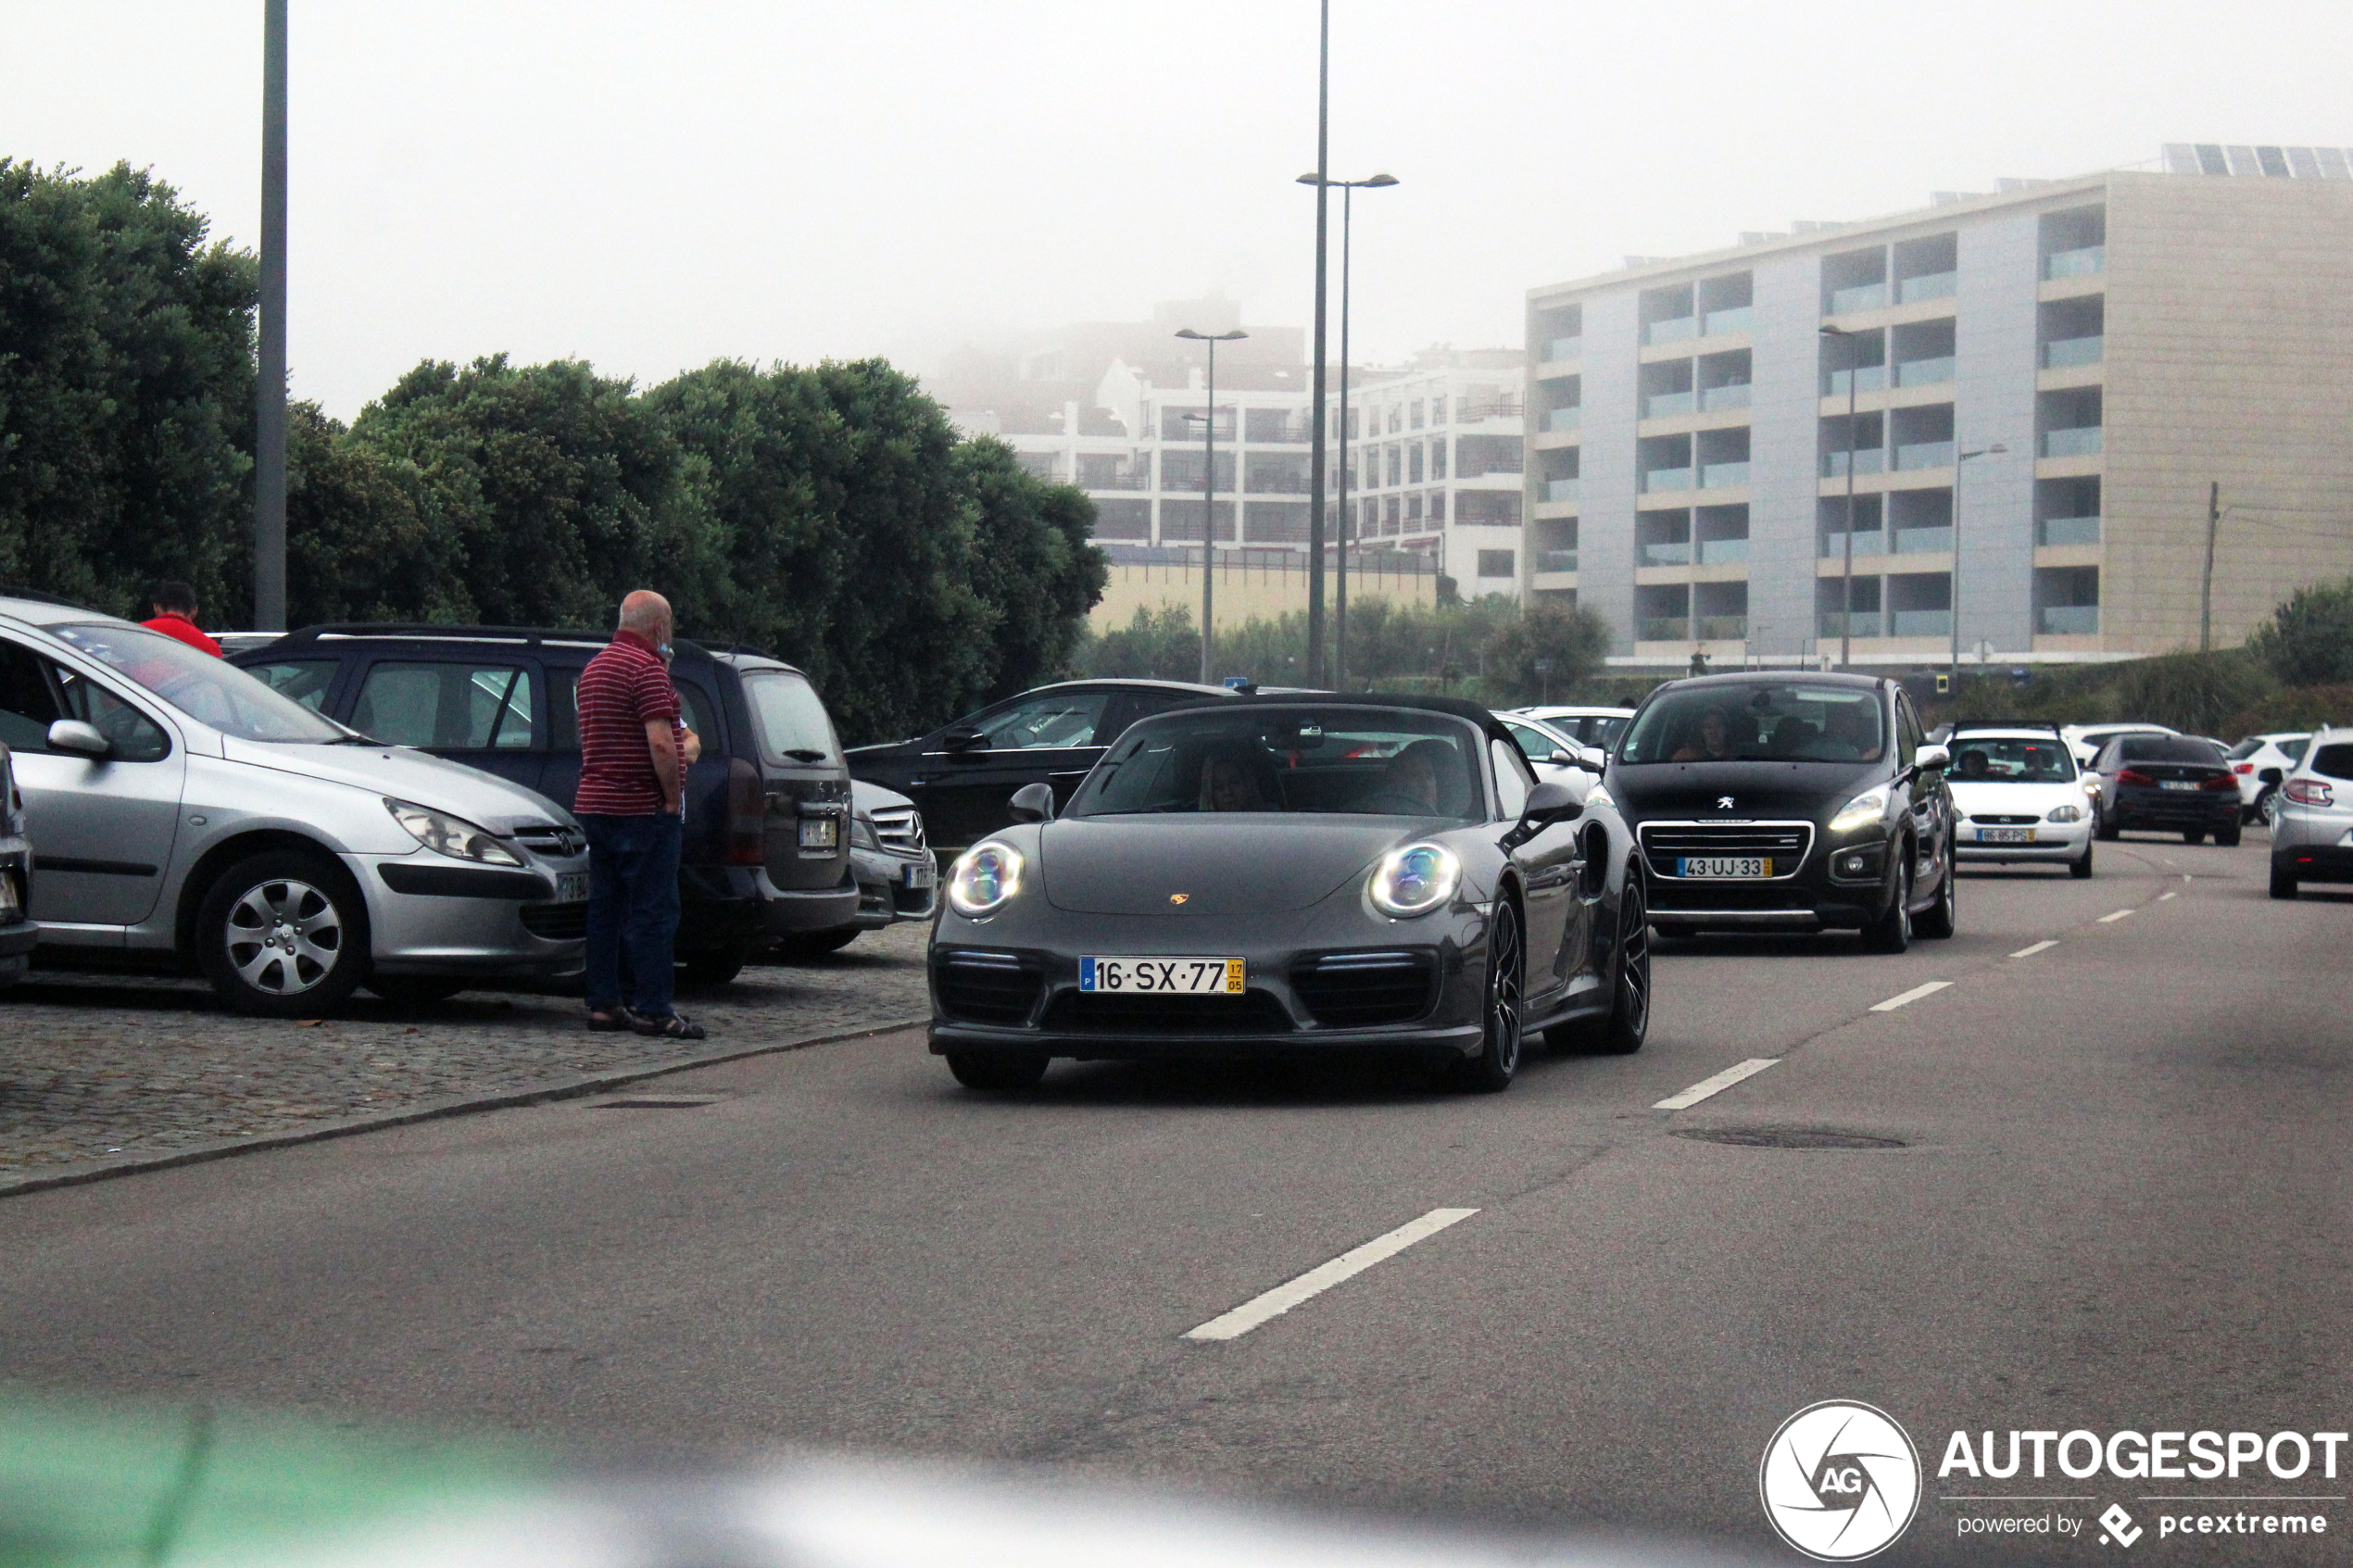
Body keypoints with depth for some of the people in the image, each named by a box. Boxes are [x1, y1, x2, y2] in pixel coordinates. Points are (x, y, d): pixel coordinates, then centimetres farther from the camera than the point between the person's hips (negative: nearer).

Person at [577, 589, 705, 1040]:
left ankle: (603, 1003, 11)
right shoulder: (647, 668, -14)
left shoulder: (594, 668, 16)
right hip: (642, 808, -9)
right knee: (653, 910, -6)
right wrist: (673, 797, -12)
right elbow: (660, 744, -22)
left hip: (594, 802, 9)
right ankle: (652, 1010, -7)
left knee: (605, 906, 10)